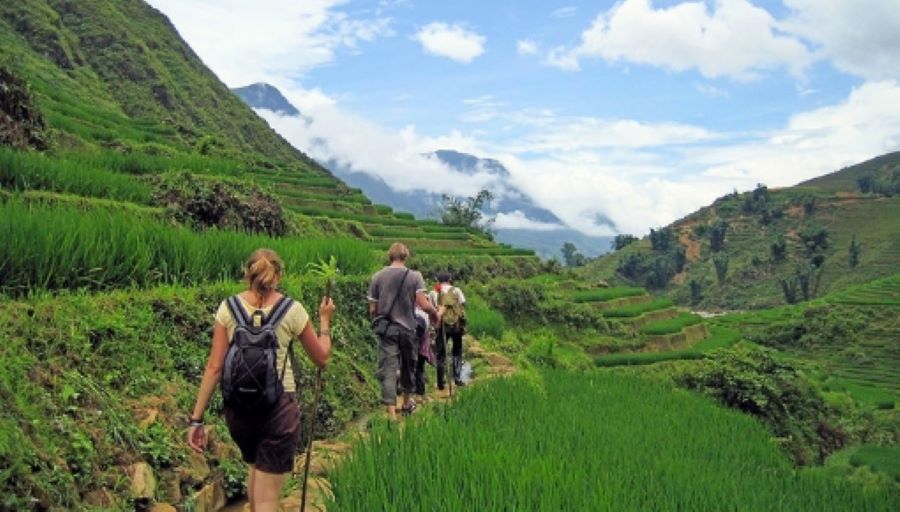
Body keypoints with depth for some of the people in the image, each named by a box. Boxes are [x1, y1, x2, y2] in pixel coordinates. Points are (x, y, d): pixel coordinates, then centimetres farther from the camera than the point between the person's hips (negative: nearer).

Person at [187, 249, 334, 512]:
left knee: (256, 467, 32)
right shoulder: (292, 310, -5)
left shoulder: (229, 307, -1)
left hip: (237, 407, 3)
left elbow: (214, 367, -5)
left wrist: (197, 418, 0)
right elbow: (321, 358, 5)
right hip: (278, 407, -3)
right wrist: (325, 320, 20)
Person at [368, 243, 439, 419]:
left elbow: (372, 309, 1)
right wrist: (435, 312, 6)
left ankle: (392, 414, -8)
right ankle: (407, 402, 39)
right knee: (408, 366, 20)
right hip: (408, 328, 0)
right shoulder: (414, 276, -5)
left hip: (386, 330, 0)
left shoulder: (377, 277, -1)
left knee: (388, 370, -1)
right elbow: (424, 305, -14)